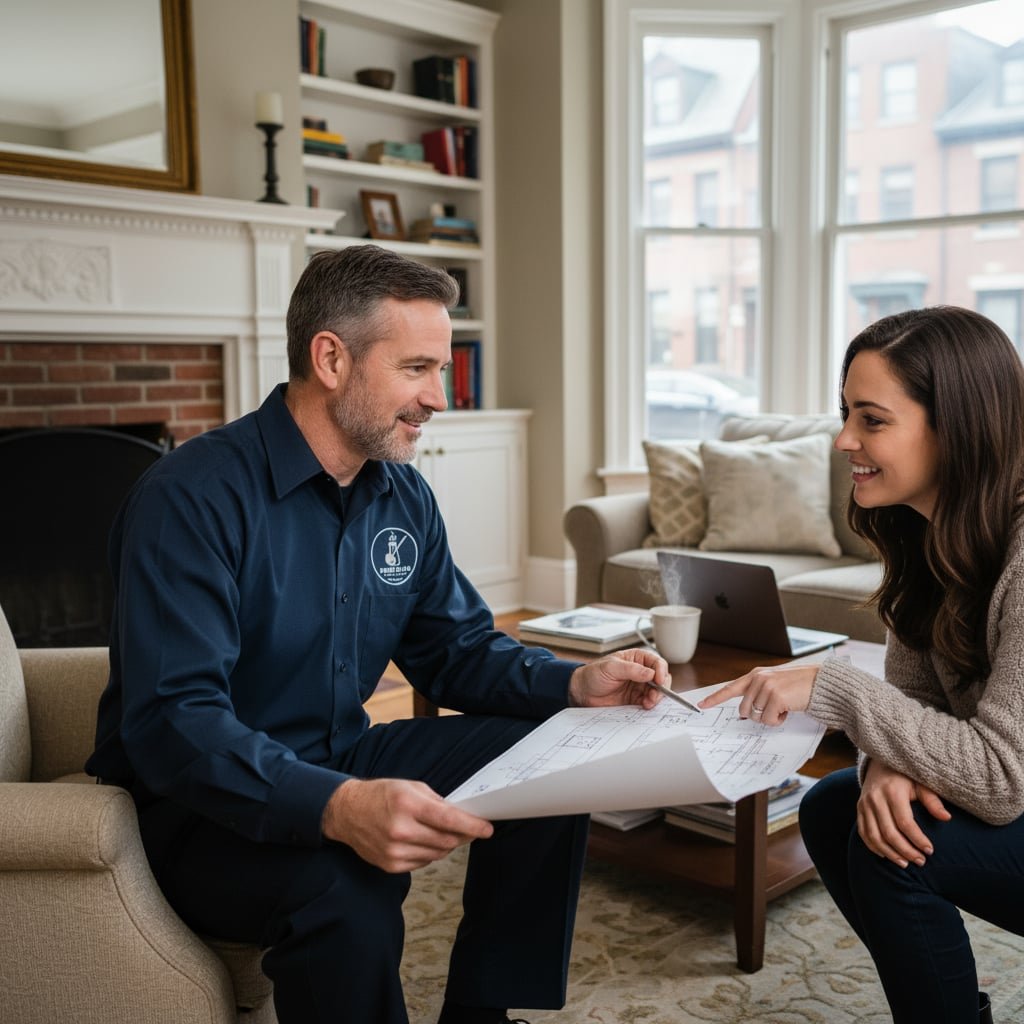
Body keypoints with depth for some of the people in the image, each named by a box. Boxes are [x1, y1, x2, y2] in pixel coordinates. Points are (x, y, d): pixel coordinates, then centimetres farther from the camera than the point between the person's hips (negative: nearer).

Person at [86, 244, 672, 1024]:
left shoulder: (404, 497, 2)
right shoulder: (195, 498, -22)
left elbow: (458, 650, 10)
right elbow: (172, 722, -30)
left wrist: (574, 684, -9)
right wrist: (338, 808, -45)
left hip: (340, 763, 8)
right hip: (204, 806, -7)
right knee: (348, 891, -36)